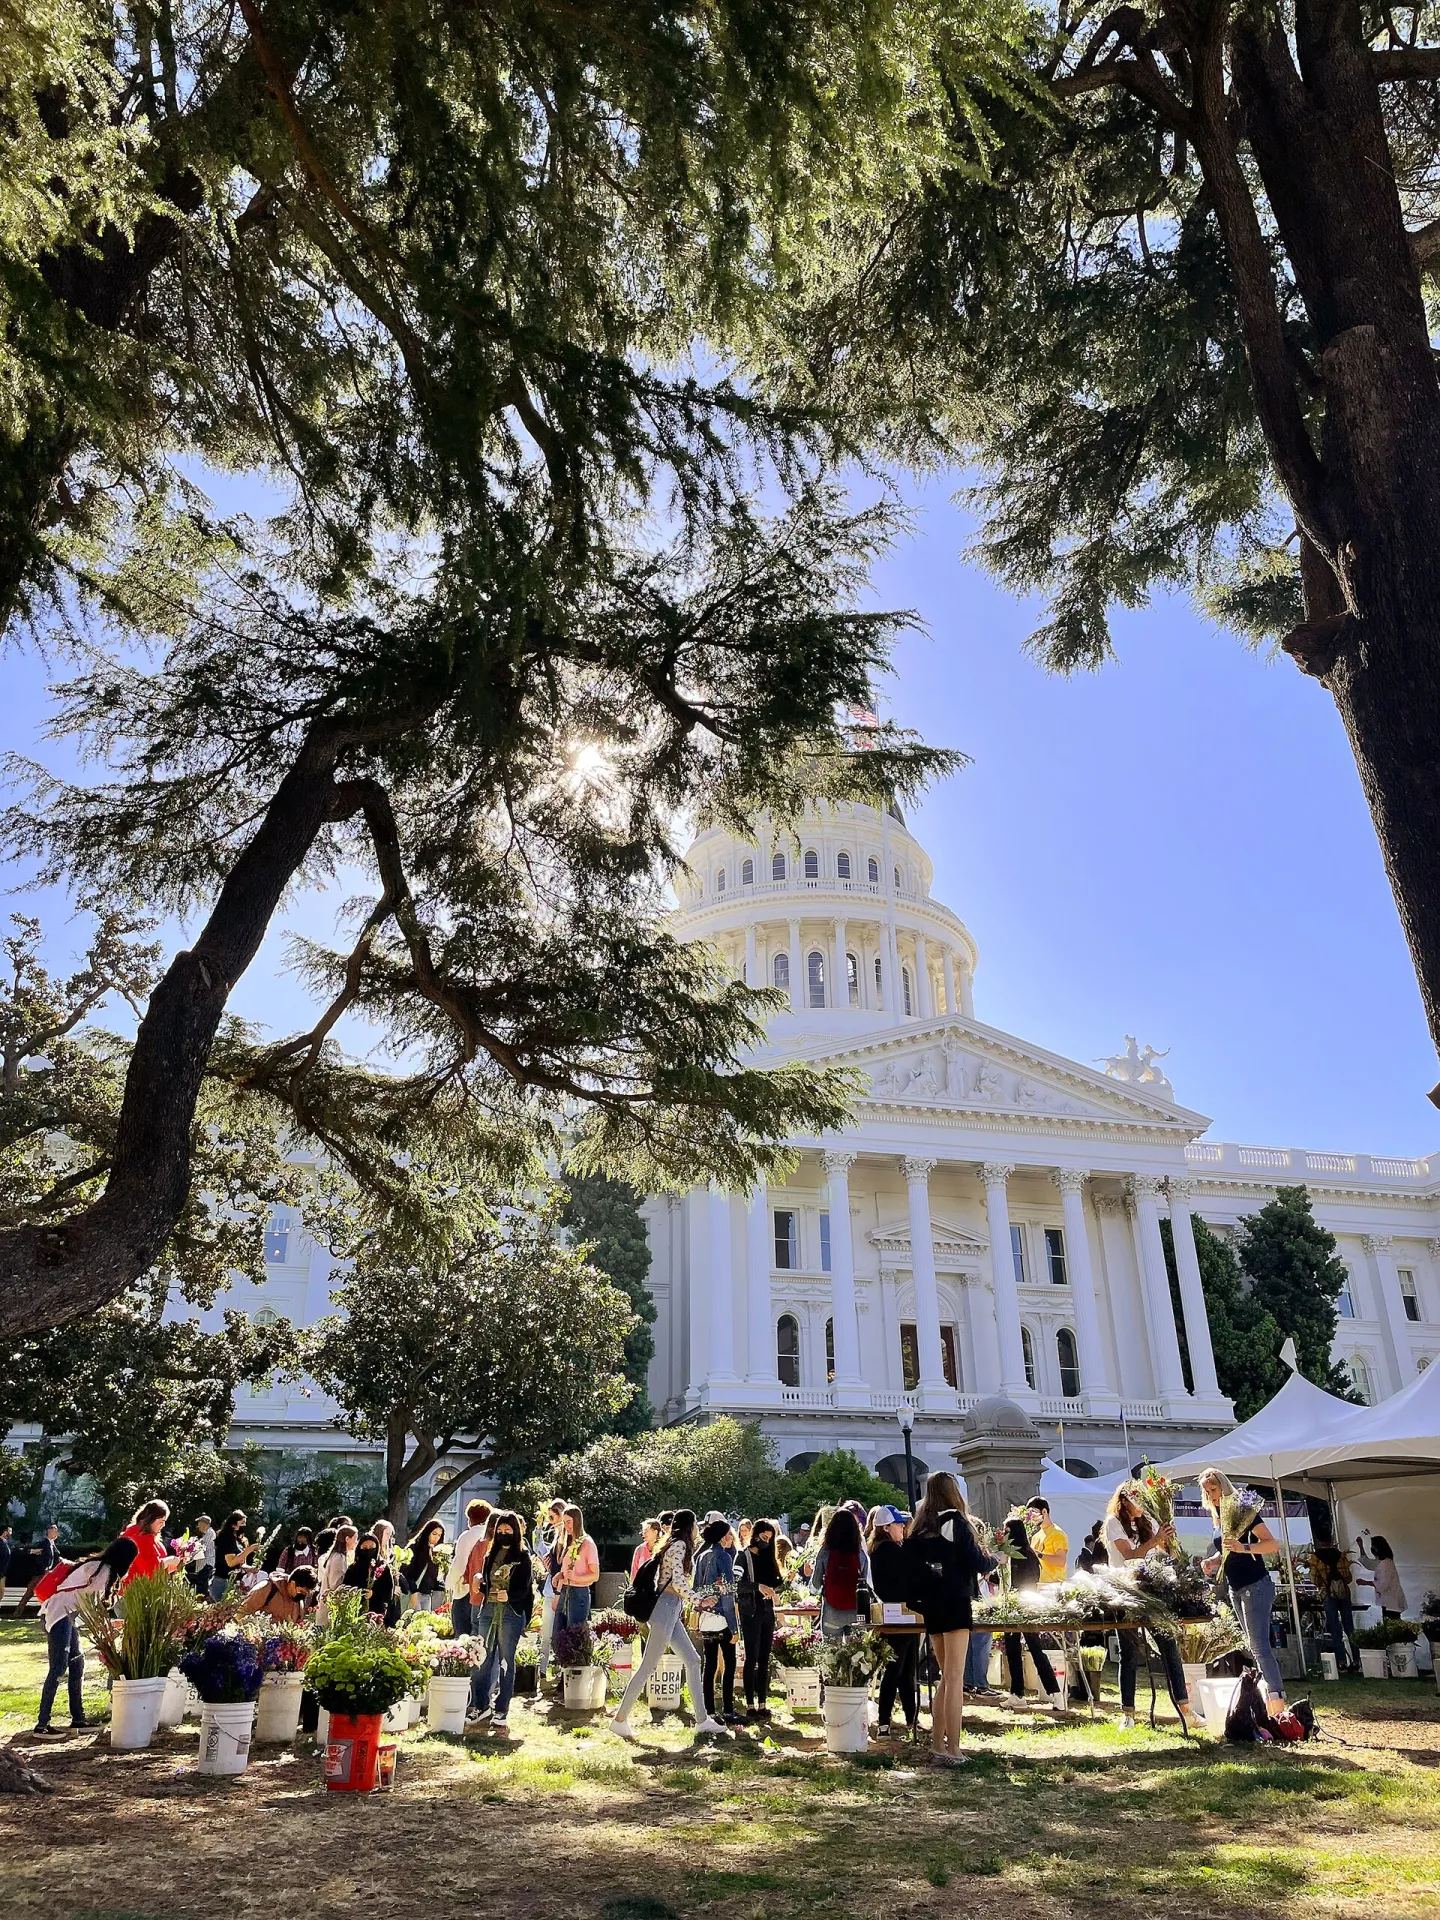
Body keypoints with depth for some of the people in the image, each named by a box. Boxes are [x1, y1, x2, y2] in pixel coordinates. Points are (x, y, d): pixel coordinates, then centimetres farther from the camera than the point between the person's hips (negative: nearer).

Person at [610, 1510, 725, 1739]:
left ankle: (701, 1720, 11)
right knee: (648, 1666, -5)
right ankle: (620, 1718, 1)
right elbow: (678, 1581, -18)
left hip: (672, 1611, 10)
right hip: (667, 1607, -10)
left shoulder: (677, 1546, 18)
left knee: (693, 1661, 9)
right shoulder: (679, 1545, -10)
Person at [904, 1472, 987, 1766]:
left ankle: (937, 1745, 15)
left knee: (945, 1676, 16)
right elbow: (976, 1562, -12)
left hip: (930, 1606, 6)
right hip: (955, 1602, -6)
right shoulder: (955, 1521, -9)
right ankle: (952, 1750, -5)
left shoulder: (919, 1527, 9)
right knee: (955, 1678, -4)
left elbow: (911, 1567, 9)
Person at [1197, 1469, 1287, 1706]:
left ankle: (1278, 1705, -15)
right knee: (1255, 1644, 11)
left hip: (1256, 1586, -9)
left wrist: (1244, 1547, -33)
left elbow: (1273, 1544, -19)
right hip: (1236, 1589, 9)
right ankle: (1271, 1692, 17)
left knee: (1259, 1645, -13)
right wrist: (1213, 1560, 2)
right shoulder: (1218, 1517, 10)